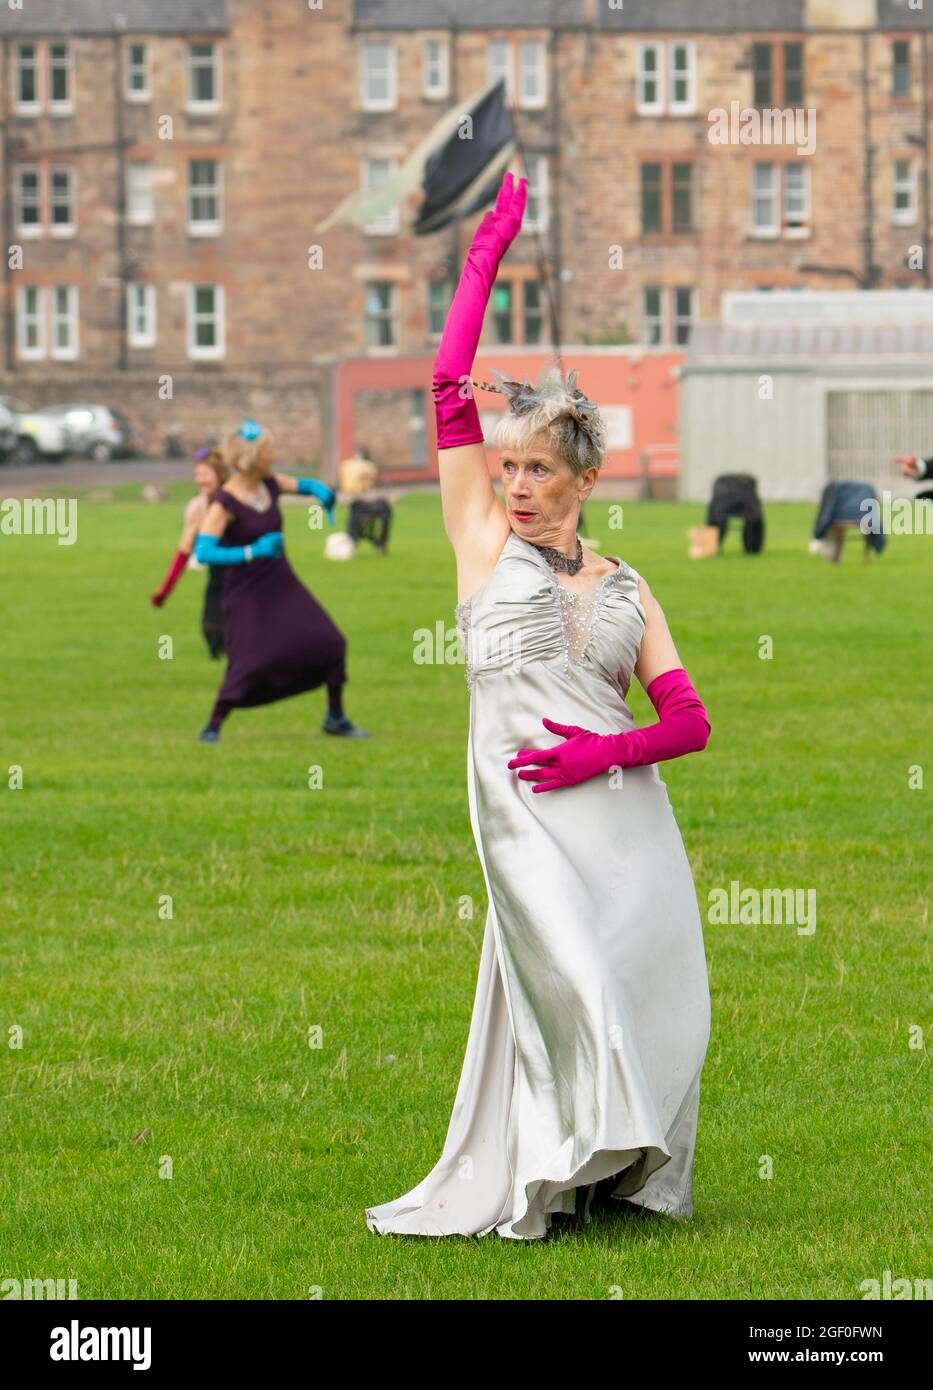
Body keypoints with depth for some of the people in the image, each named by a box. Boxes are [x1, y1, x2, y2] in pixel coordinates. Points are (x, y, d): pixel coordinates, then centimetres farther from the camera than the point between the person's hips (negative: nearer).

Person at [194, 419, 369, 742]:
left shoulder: (270, 485, 1)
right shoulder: (224, 504, -19)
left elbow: (307, 485, 21)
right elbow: (203, 552, -28)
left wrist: (322, 492, -4)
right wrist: (252, 552, -35)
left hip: (282, 585, 7)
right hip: (247, 594, -7)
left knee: (330, 643, 2)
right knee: (249, 663, -17)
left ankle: (336, 718, 18)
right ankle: (212, 728, -2)